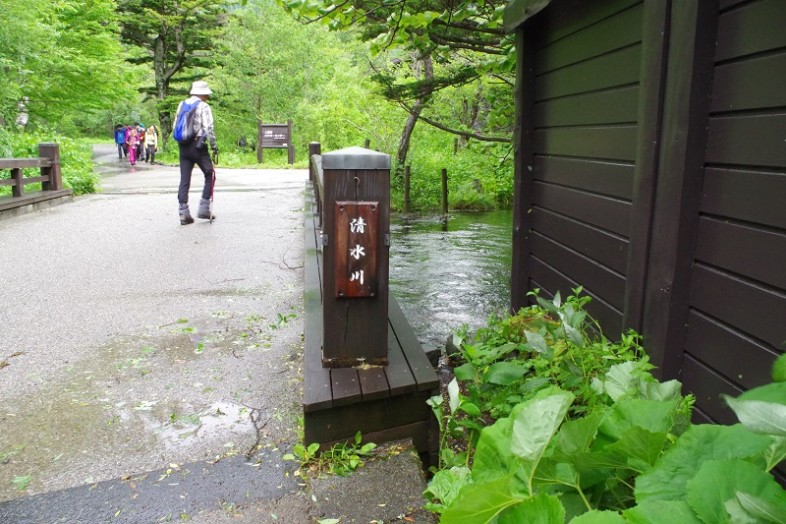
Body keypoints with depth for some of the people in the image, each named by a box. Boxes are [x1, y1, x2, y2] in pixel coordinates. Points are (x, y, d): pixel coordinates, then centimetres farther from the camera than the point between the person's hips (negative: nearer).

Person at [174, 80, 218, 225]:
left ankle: (183, 212, 3)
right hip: (198, 146, -6)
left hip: (183, 146, 6)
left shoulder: (181, 105, 13)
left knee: (184, 180, 5)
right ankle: (204, 208, 3)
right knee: (209, 175, 7)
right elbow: (208, 129, -13)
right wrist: (214, 146, -6)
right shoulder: (203, 106, -6)